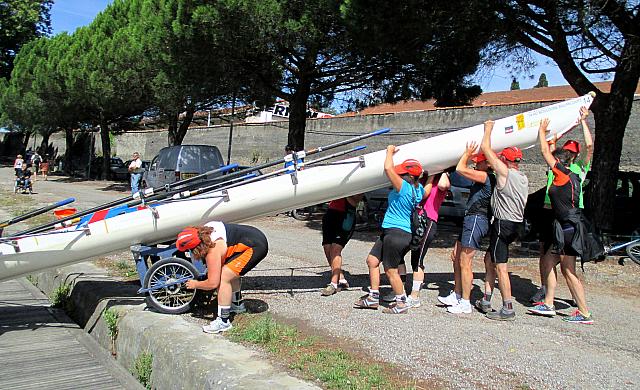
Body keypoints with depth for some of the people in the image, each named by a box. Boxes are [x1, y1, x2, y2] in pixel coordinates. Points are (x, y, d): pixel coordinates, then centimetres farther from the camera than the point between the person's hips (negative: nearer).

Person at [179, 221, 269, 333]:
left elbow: (213, 283, -17)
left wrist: (195, 284, 2)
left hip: (256, 247, -10)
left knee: (223, 278, -11)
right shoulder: (205, 231, 1)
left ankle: (223, 322, -6)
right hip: (256, 236, 10)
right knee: (230, 271, 25)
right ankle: (236, 304, 45)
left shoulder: (213, 250, -22)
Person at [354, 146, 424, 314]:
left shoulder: (404, 187, -19)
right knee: (372, 260, 15)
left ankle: (401, 303, 14)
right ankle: (373, 297, 22)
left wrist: (390, 151, -7)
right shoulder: (418, 189, 6)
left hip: (396, 233, -10)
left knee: (391, 270, 0)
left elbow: (388, 168, -24)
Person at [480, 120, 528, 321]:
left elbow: (485, 148, -8)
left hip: (503, 223, -9)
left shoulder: (504, 172, -13)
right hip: (516, 223, 9)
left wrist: (488, 129, 7)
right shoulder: (523, 178, 10)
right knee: (490, 258, 18)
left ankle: (508, 309, -6)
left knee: (501, 266, -6)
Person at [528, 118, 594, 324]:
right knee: (549, 262, 14)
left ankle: (585, 314, 4)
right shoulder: (573, 176, 8)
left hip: (568, 228, -10)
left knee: (569, 271, -3)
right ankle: (548, 304, 20)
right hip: (568, 227, 10)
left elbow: (546, 153, -6)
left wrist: (542, 131, 5)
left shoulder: (563, 175, -12)